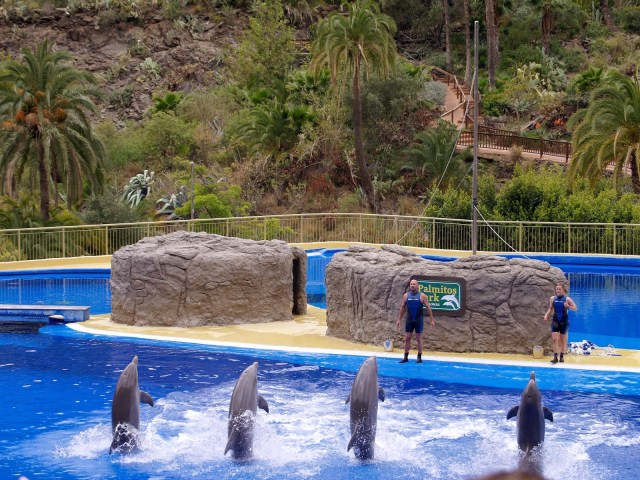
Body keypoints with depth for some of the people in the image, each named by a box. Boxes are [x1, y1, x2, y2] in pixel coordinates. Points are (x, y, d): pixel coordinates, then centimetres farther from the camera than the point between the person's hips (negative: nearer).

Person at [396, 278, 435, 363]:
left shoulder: (422, 296, -6)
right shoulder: (406, 296, 4)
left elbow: (428, 308, -5)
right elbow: (402, 308, 10)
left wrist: (432, 320, -9)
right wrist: (399, 320, 6)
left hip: (418, 320, -3)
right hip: (409, 319, 3)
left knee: (419, 338, 3)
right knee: (407, 338, 2)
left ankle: (419, 357, 9)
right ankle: (406, 357, 8)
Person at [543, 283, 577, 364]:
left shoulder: (567, 299, -7)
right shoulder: (552, 298, 1)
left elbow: (575, 308, -2)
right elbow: (550, 308, 13)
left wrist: (568, 306, -20)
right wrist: (546, 315, -3)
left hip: (564, 321, -2)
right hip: (555, 321, 2)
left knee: (563, 339, 8)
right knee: (555, 339, -8)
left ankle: (562, 356, 19)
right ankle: (555, 357, -9)